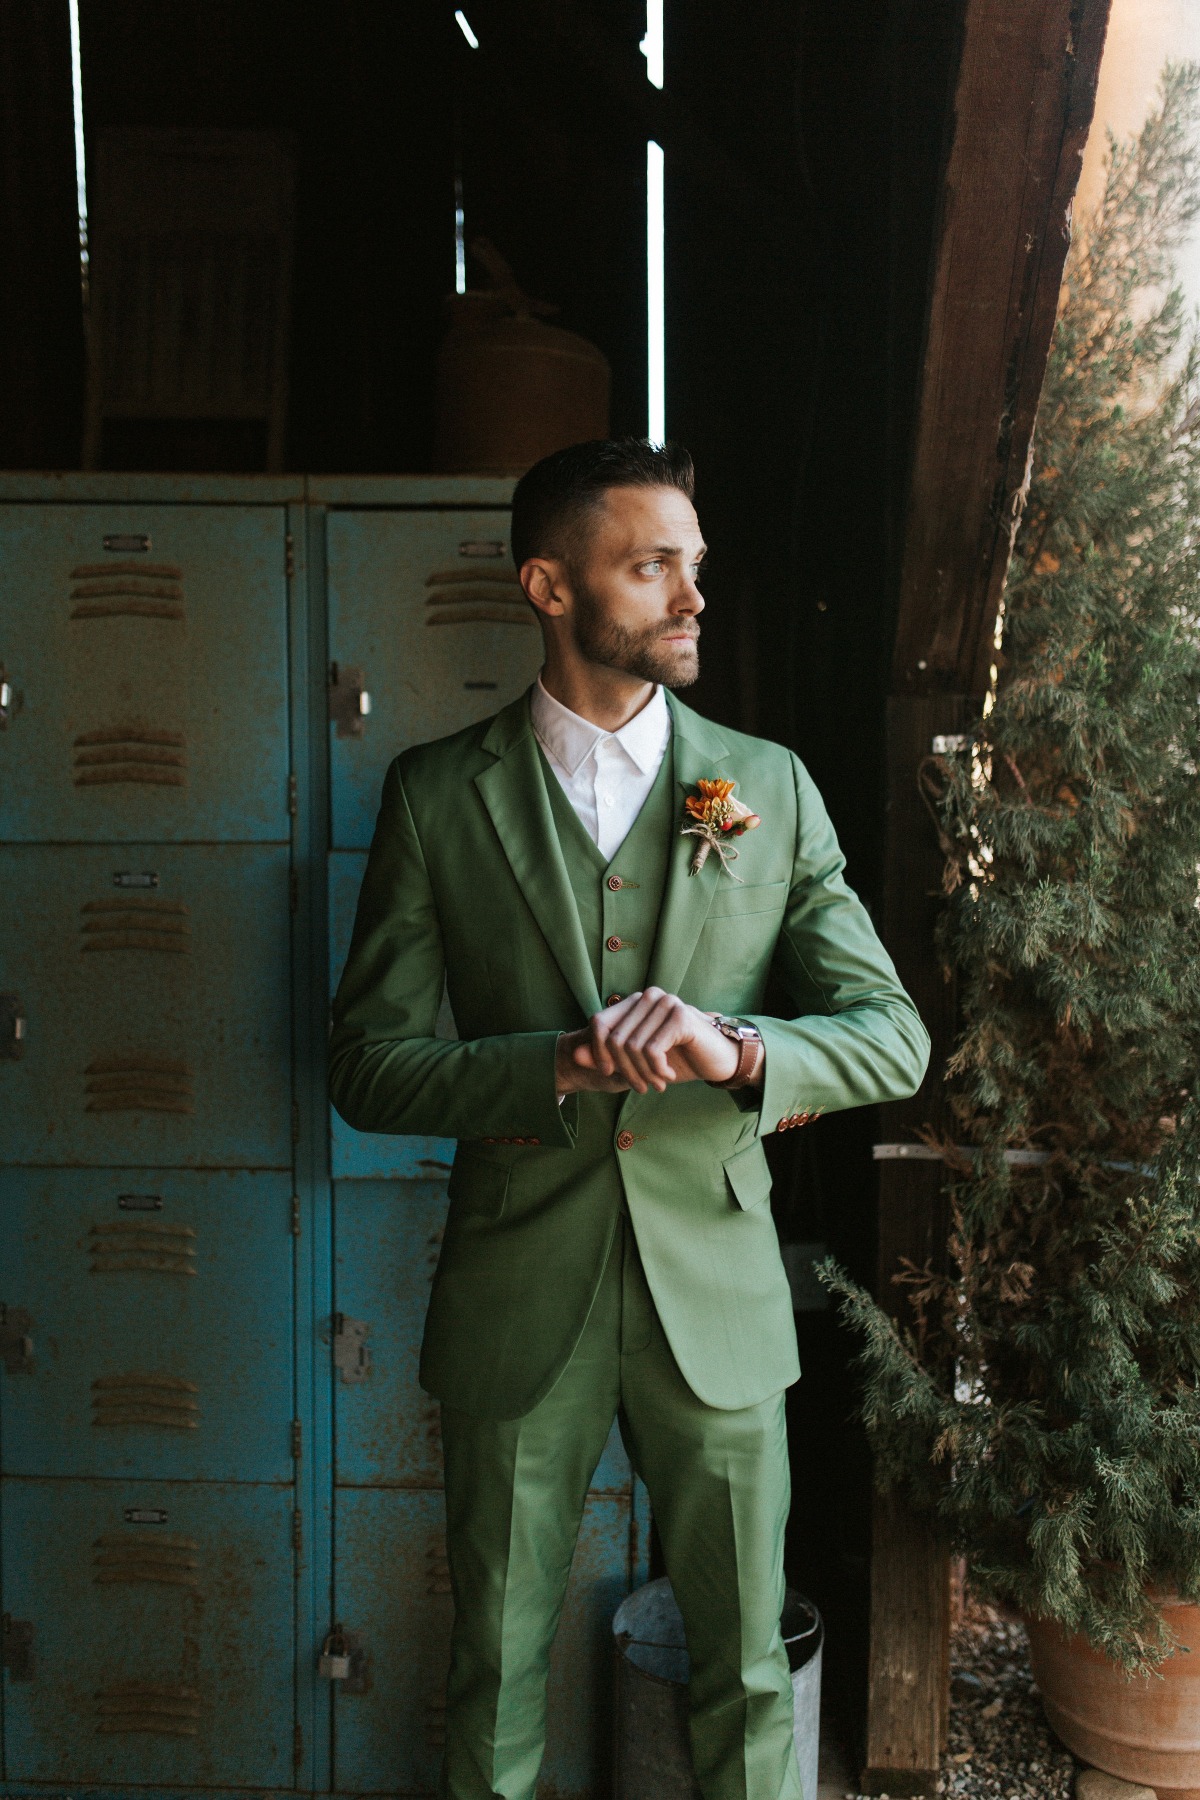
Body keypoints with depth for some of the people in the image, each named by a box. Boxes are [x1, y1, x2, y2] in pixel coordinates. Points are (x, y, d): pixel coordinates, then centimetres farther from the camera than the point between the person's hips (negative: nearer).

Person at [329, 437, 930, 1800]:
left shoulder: (771, 788, 1)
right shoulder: (436, 794, -3)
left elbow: (892, 1036, -2)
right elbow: (368, 1063, -6)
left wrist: (738, 1051, -22)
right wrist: (569, 1065, -21)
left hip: (717, 1295, 1)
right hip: (518, 1297, -1)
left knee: (747, 1668, 16)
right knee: (498, 1673, 16)